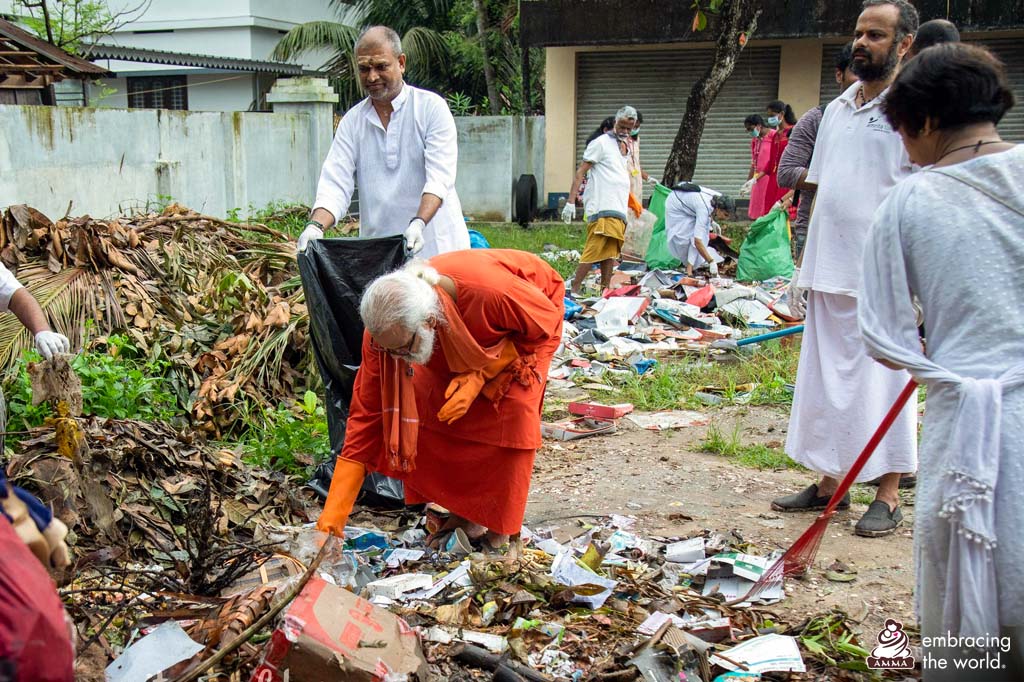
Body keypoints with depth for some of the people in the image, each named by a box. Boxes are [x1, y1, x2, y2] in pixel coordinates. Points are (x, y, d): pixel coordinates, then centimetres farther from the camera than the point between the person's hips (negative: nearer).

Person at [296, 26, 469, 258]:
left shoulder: (432, 107, 1)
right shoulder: (351, 122, 11)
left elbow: (439, 177, -10)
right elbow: (335, 184, 3)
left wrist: (419, 223, -28)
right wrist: (316, 226, -18)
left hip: (435, 248, -2)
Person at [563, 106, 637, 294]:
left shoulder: (626, 146, 19)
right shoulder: (601, 143, -5)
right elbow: (581, 172, -8)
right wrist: (571, 201, -15)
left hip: (618, 209, 8)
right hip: (602, 208, -8)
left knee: (610, 252, 9)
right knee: (594, 251, -14)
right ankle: (575, 289, -12)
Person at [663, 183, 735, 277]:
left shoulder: (719, 199, -20)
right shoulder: (704, 209, -42)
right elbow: (698, 242, -45)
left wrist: (711, 221, -3)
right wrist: (711, 262, -45)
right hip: (675, 208, -7)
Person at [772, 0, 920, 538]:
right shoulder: (837, 108, 14)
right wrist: (804, 267, 15)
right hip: (829, 274, 7)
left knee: (882, 385, 1)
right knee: (825, 381, 12)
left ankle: (888, 496, 14)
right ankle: (829, 483, 26)